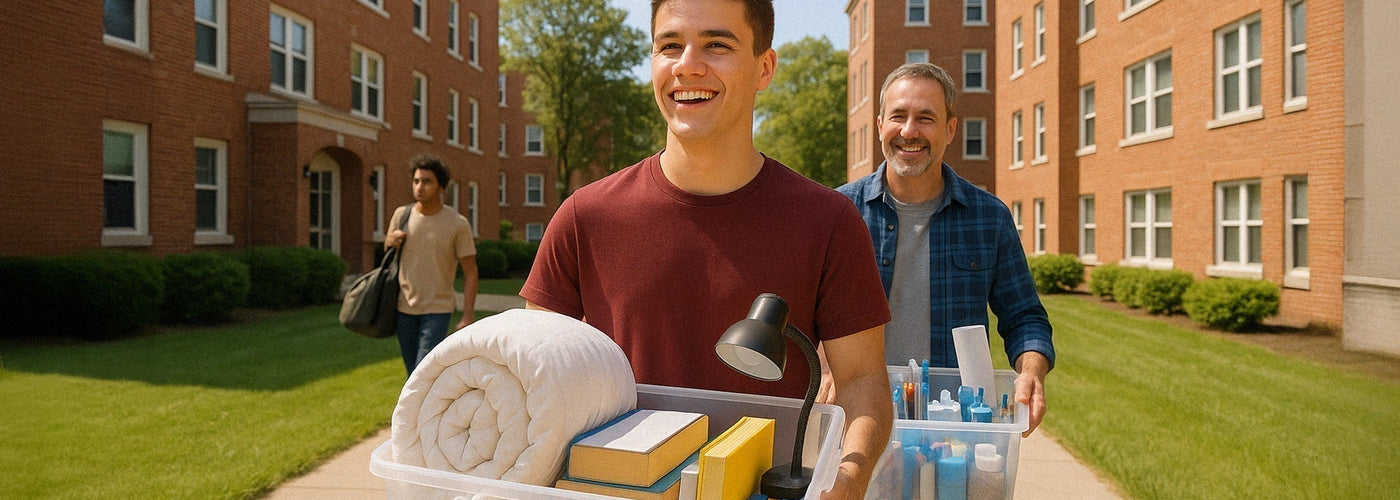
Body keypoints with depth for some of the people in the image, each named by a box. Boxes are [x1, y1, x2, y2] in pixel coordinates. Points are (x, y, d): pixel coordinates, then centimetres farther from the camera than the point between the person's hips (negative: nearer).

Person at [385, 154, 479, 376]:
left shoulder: (458, 224, -10)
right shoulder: (401, 215, 2)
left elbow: (470, 272, -7)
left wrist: (467, 318, -12)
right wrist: (389, 241, -6)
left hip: (437, 310, -5)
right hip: (405, 308, 5)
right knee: (414, 375, 12)